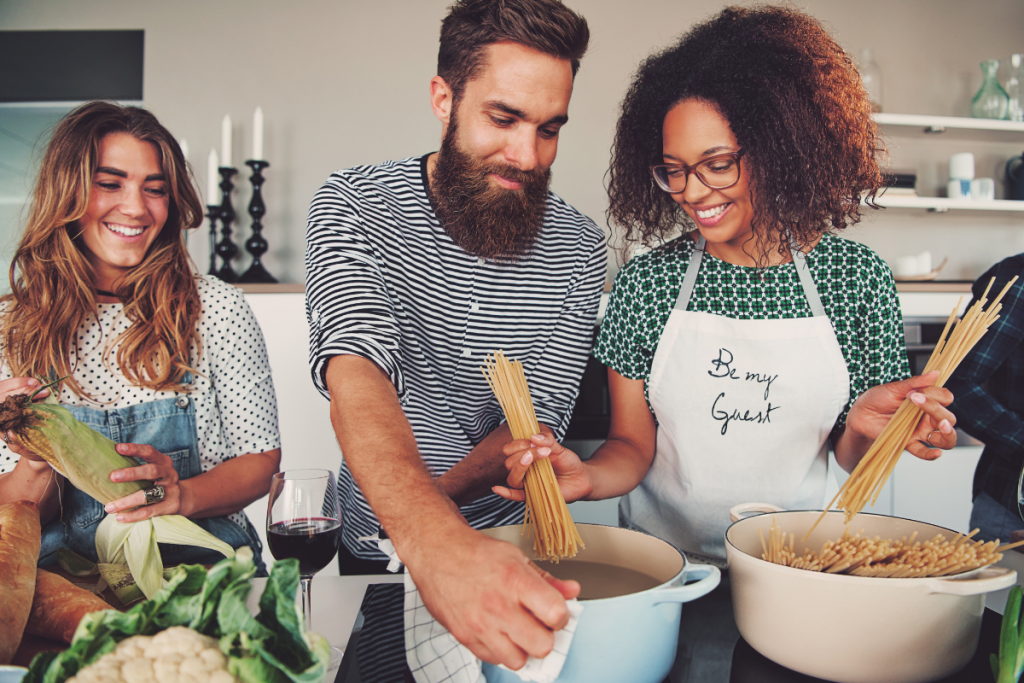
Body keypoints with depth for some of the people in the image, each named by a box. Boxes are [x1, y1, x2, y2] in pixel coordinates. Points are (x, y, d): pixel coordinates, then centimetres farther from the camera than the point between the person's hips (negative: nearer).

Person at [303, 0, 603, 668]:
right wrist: (433, 538, -52)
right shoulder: (353, 205, -18)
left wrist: (435, 494, -33)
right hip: (381, 544, 0)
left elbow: (537, 421, -13)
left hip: (509, 541, 1)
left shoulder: (578, 249, -11)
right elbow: (355, 372, -35)